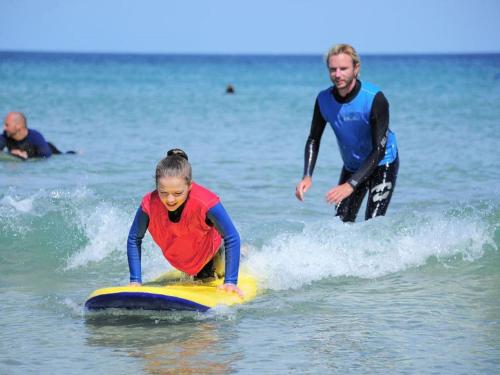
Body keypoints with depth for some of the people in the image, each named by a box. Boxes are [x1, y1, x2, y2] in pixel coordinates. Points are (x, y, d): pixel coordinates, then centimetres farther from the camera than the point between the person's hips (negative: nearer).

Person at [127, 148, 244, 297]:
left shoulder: (207, 204, -46)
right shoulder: (149, 204, -39)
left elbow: (232, 239, -37)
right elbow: (134, 240, -22)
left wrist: (230, 282, -40)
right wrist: (135, 280, -25)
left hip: (209, 250, -3)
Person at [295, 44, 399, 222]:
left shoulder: (375, 99, -28)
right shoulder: (324, 99, -14)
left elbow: (379, 150, -28)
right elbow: (314, 140, -1)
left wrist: (350, 185, -35)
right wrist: (307, 176, -18)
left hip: (382, 165, -5)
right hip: (352, 166, 5)